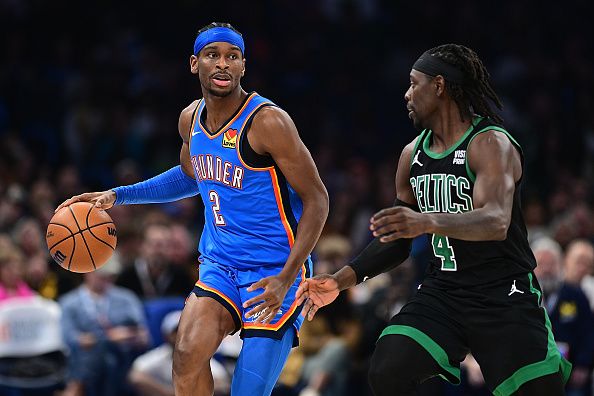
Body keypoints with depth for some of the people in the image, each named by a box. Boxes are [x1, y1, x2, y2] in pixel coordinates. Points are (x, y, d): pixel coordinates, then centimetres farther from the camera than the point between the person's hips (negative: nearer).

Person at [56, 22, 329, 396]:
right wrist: (117, 195, 16)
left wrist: (286, 278, -21)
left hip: (275, 273, -5)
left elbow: (316, 199, -14)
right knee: (188, 354, -21)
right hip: (220, 266, 5)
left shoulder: (268, 122, -17)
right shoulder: (191, 119, 5)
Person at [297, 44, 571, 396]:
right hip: (442, 292, 6)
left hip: (504, 297, -6)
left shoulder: (491, 143, -14)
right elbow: (398, 240, 19)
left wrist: (427, 222, -49)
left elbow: (496, 222, -32)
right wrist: (342, 280, 7)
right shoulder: (413, 155, 9)